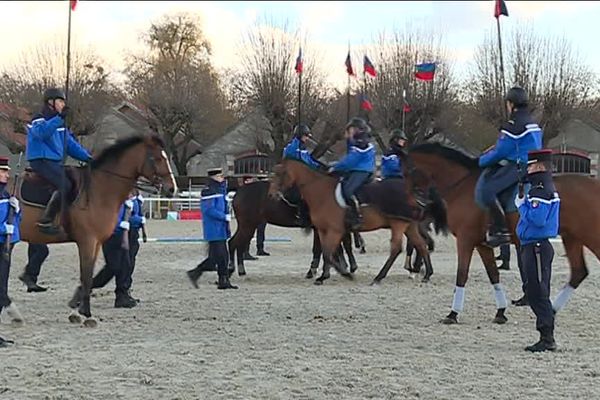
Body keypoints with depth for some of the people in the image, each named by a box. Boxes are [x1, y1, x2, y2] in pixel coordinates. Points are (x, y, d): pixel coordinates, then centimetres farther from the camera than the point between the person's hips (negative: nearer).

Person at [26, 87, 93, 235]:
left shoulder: (59, 123, 18)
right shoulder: (39, 120, -7)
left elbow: (71, 145, 20)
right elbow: (42, 132, -32)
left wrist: (87, 157, 8)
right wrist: (60, 118, -39)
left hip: (56, 162, 9)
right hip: (41, 161, -9)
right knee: (65, 186, -27)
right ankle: (45, 221, -24)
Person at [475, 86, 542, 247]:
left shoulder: (512, 125, -13)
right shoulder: (533, 124, 19)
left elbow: (500, 152, -14)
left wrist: (482, 161, 2)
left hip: (517, 167, -11)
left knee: (485, 190, -21)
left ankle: (500, 231, -25)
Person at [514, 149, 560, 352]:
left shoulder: (541, 190, -16)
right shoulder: (543, 188, 17)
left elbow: (537, 219, -25)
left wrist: (522, 205, -11)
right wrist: (523, 204, 11)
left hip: (536, 248, -11)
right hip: (536, 246, 11)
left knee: (538, 293, -6)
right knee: (534, 292, 14)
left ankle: (547, 339, -3)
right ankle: (547, 338, 19)